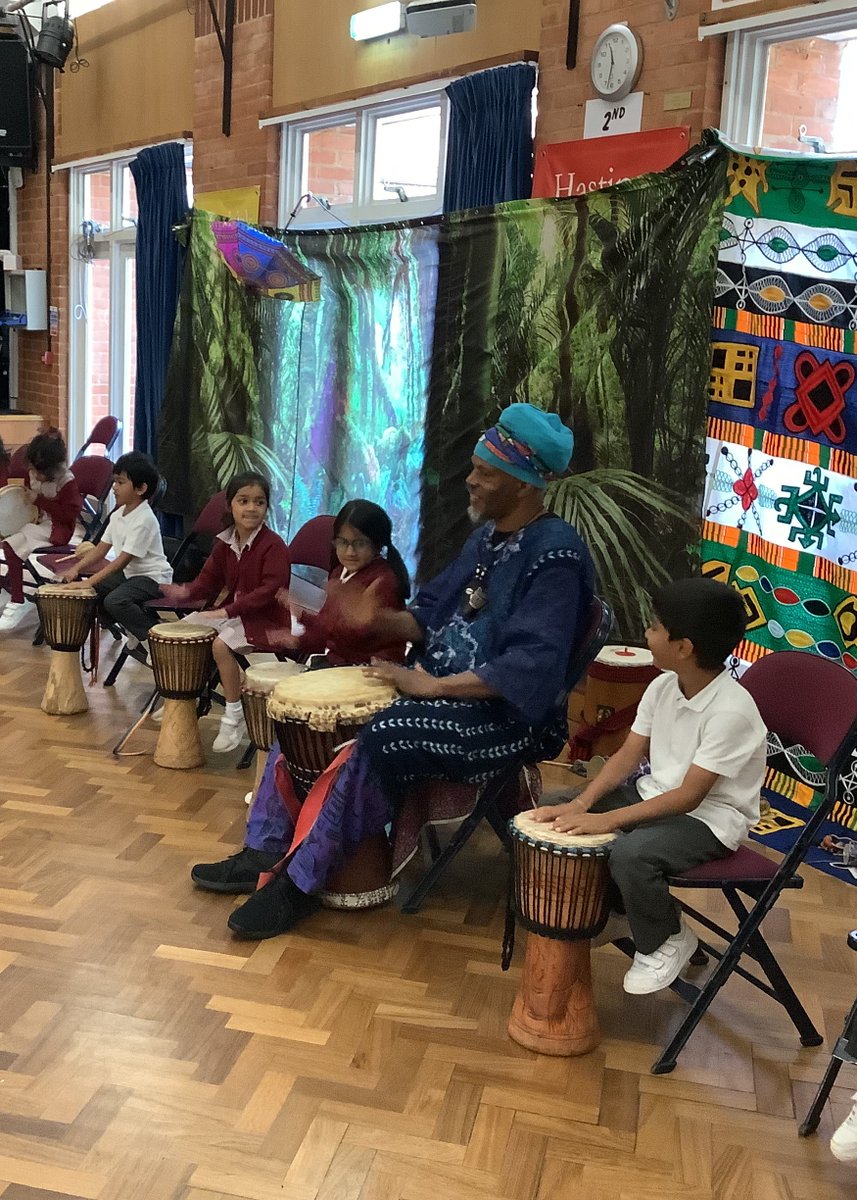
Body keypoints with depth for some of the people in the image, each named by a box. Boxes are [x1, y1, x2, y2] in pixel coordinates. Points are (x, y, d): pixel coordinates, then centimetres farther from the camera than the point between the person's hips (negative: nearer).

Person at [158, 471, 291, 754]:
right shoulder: (224, 543, 6)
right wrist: (187, 592, -13)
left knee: (221, 643, -28)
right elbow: (209, 580, 10)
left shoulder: (274, 546, -17)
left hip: (263, 618, -8)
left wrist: (229, 610, -29)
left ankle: (234, 717, -14)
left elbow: (270, 590, -25)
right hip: (231, 611, 8)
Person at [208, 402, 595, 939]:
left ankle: (303, 880, -16)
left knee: (384, 738, -32)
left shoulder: (556, 555, -18)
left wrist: (434, 686, -26)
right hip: (441, 688, 9)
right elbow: (434, 613, 15)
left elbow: (532, 666, -27)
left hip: (509, 716, -9)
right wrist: (385, 621, -6)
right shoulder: (488, 537, 10)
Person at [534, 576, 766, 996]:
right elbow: (628, 756, 0)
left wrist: (609, 819, -31)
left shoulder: (731, 710, -27)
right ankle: (614, 905, 18)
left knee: (631, 854, -33)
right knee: (564, 815, -3)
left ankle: (667, 940, -2)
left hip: (710, 817, -8)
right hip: (655, 793, 8)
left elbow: (689, 796, -27)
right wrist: (582, 802, -15)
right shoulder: (662, 687, -3)